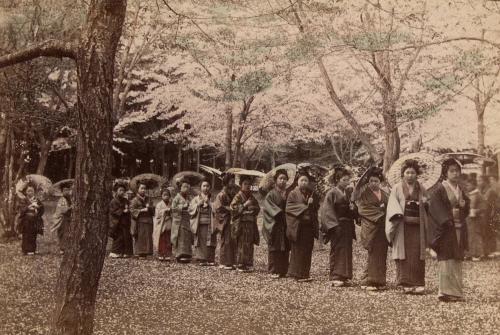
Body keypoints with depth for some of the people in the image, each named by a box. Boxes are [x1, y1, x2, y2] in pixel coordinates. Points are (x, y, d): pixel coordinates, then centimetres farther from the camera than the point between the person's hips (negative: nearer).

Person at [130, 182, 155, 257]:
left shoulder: (148, 200, 19)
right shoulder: (135, 200, 3)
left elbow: (153, 210, 17)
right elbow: (132, 210, -8)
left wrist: (149, 207, -4)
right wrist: (141, 210, -17)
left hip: (148, 222, 5)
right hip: (139, 222, -5)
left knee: (148, 239, -1)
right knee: (140, 239, -10)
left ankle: (145, 253, 2)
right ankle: (139, 253, -9)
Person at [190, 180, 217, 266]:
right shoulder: (196, 199, 15)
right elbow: (190, 210, 6)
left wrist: (209, 203, -10)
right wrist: (198, 204, -6)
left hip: (210, 224, -1)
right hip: (199, 225, 1)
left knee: (210, 242, -5)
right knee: (201, 242, -4)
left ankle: (210, 260, -2)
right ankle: (202, 259, 0)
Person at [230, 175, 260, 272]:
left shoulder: (252, 197, 15)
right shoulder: (238, 196, -2)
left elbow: (257, 208, 20)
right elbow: (233, 208, -11)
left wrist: (253, 209, -1)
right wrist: (244, 205, -16)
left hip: (251, 224, 6)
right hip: (241, 223, -6)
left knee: (249, 244, 5)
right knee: (241, 244, -7)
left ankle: (248, 264, 11)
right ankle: (240, 265, -3)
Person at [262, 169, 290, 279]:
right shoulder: (271, 194, 0)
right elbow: (268, 207, -11)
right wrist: (279, 213, -21)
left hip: (286, 224, 4)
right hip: (275, 225, -4)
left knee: (285, 249, 5)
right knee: (275, 248, -3)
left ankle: (283, 271, 10)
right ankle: (274, 271, 0)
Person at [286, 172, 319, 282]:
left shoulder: (311, 194, 15)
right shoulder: (293, 193, -1)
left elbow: (316, 209, 16)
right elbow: (289, 207, -10)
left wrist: (311, 204, -6)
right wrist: (304, 208, -14)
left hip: (309, 226, 5)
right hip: (297, 226, -5)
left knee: (307, 251, 5)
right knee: (298, 250, -3)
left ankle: (305, 273, 11)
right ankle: (298, 274, 2)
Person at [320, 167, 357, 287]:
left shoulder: (348, 193, 13)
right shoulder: (332, 193, -6)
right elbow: (328, 211, -11)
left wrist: (352, 208, -2)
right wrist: (334, 225, -19)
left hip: (348, 226, 7)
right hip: (337, 226, -7)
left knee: (347, 251, 7)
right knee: (337, 251, -5)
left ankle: (345, 276, 13)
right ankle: (335, 277, -2)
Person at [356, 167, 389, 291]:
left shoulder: (384, 194, 18)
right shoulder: (364, 194, 2)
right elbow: (362, 208, -10)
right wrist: (379, 211, -13)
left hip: (382, 228, 5)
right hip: (370, 227, -5)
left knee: (382, 255, 4)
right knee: (373, 255, -10)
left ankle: (379, 281, 10)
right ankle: (368, 281, -6)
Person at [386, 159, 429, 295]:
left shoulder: (422, 189, 14)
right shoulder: (397, 188, 6)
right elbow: (392, 206, -2)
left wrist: (425, 202, -4)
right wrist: (401, 216, -20)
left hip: (417, 226, 2)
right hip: (402, 226, -2)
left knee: (418, 255, -4)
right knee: (404, 255, -5)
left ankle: (418, 284, -3)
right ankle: (406, 284, -3)